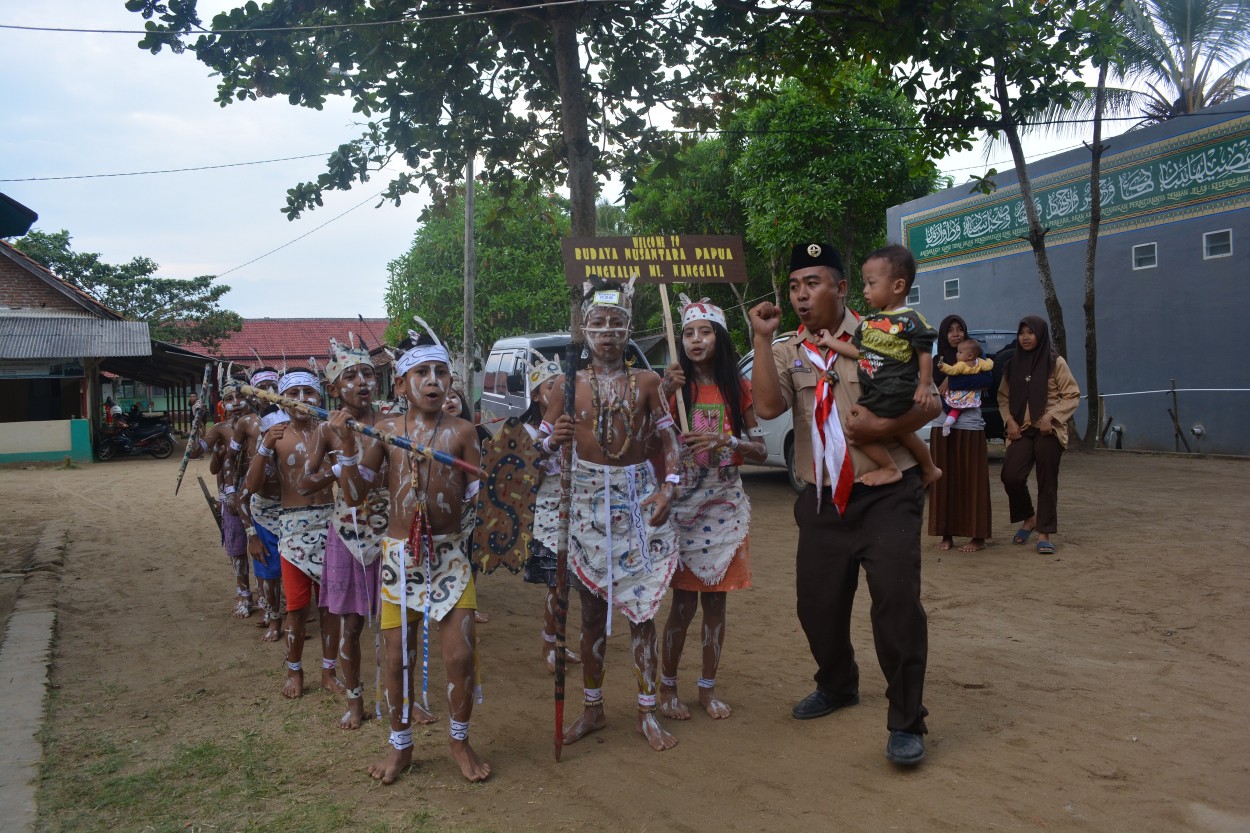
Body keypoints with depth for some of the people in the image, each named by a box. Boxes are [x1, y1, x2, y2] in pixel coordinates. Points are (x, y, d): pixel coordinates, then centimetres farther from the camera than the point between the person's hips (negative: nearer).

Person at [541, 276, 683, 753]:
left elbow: (668, 439, 3)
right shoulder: (569, 385, 2)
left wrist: (668, 486, -11)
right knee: (592, 610, 9)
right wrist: (555, 439, -18)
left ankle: (647, 713, 15)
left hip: (639, 497, 0)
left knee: (642, 607, 3)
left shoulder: (645, 382, 2)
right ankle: (593, 709, 23)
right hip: (588, 497, 1)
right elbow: (544, 443, 5)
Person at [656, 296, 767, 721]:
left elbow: (761, 450, 4)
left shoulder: (737, 388, 4)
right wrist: (665, 394, -22)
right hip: (682, 502, -2)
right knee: (684, 601, 0)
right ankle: (667, 686, 17)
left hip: (725, 504, 2)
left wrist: (726, 440, -14)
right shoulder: (676, 384, -2)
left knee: (716, 600, 8)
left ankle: (708, 687, 23)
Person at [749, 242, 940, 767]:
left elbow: (930, 402, -6)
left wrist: (882, 429, -21)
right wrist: (763, 338, -16)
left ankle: (906, 723, 5)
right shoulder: (788, 352, 6)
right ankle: (837, 686, 40)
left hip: (886, 495, -4)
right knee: (817, 604, 12)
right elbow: (767, 406, -13)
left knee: (897, 602, -12)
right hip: (823, 501, 4)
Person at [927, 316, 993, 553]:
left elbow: (987, 379, -14)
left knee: (971, 481, -2)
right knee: (944, 480, 2)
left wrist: (952, 381, -15)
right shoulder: (937, 361, 13)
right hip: (942, 426, 3)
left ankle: (977, 536, 2)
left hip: (969, 426, -3)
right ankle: (946, 534, 8)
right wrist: (943, 370, -13)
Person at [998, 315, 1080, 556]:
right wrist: (1009, 421, -1)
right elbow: (1003, 396, 15)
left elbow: (1072, 395, -3)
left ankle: (1045, 533, 10)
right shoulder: (1013, 364, 10)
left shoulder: (1055, 362, -2)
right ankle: (1028, 518, 15)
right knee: (1011, 476, -10)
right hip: (1021, 431, 3)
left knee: (1047, 482, 0)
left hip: (1049, 431, -3)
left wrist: (1050, 417, -15)